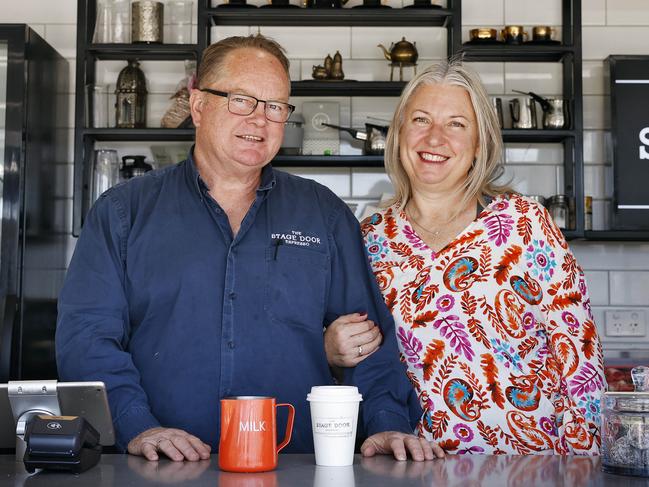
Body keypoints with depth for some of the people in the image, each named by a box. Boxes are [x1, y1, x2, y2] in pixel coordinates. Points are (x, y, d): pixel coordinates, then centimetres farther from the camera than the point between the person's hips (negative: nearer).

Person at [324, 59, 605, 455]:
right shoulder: (370, 239, 8)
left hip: (532, 456, -3)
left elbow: (577, 342, 1)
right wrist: (333, 351, -4)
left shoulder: (526, 221, 1)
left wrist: (580, 459, -3)